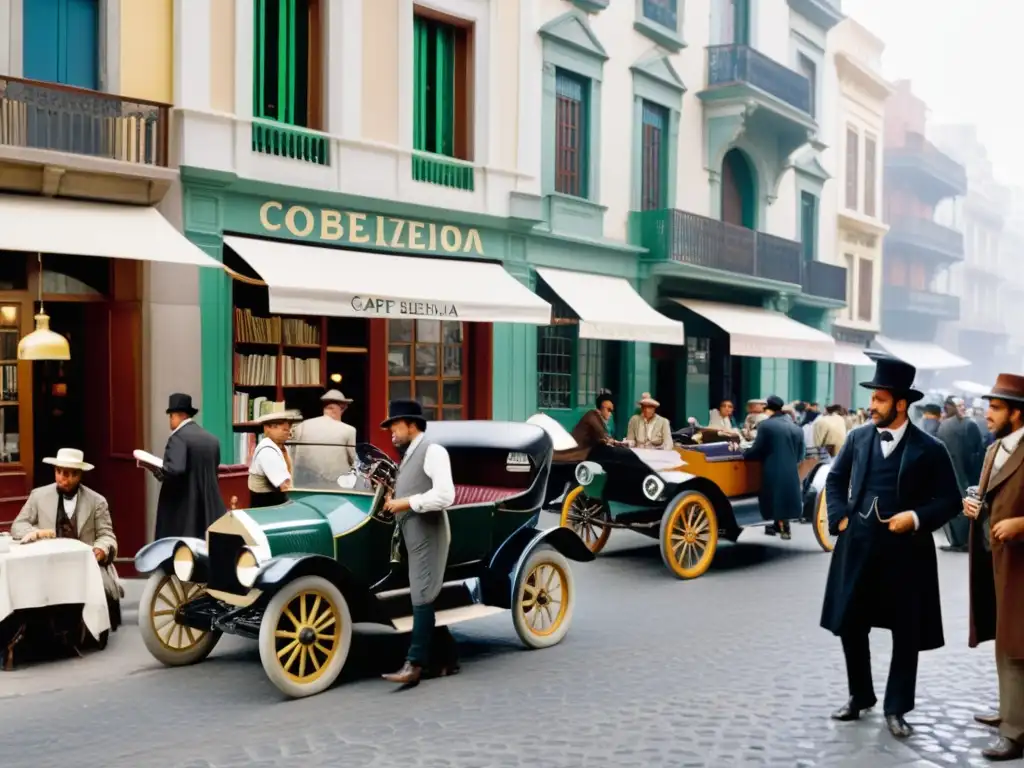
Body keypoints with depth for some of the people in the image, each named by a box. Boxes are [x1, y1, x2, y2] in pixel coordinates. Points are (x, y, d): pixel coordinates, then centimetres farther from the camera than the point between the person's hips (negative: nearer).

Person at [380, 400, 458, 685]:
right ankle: (446, 659, 19)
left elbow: (445, 495, -21)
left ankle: (414, 665, -10)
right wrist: (395, 502, 4)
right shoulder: (408, 455, 18)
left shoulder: (432, 451, -10)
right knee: (425, 598, 11)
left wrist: (406, 502, -16)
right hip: (413, 538, 10)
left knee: (422, 598, -9)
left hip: (427, 536, -9)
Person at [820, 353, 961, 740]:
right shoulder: (858, 438, 3)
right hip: (858, 547, 3)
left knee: (906, 635, 7)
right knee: (850, 626, 10)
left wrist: (916, 518, -17)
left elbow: (950, 501, -3)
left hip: (905, 551, -3)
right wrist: (839, 517, 4)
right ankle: (860, 695, 30)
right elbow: (835, 479, 17)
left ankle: (896, 708, 22)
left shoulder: (929, 449, -7)